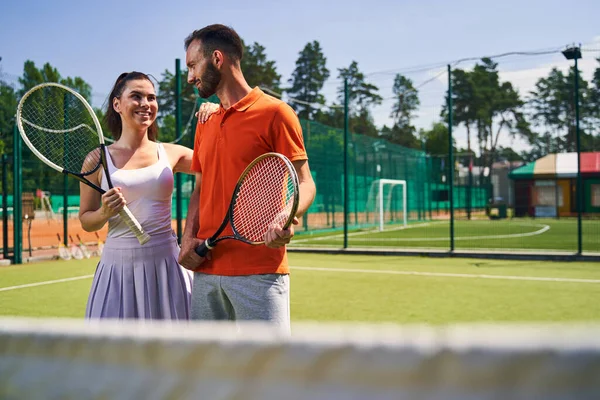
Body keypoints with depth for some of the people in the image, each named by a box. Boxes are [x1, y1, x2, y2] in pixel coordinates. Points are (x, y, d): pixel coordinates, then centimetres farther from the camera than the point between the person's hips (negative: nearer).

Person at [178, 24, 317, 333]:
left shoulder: (275, 113, -2)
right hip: (206, 270, 7)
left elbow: (303, 183, -5)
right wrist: (188, 238, 4)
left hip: (258, 271, -6)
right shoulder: (205, 125, 18)